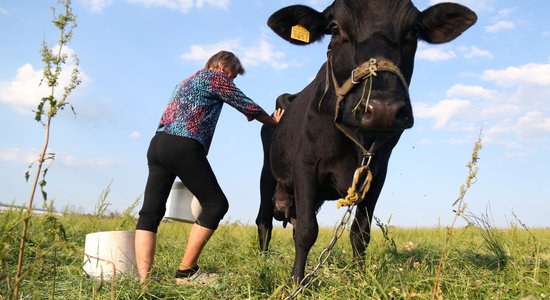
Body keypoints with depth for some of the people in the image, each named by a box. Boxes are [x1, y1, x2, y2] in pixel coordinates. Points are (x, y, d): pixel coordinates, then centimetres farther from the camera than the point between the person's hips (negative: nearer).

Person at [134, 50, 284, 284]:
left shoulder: (187, 81, 32)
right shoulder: (215, 76, 7)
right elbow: (248, 106, 9)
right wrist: (274, 122, 25)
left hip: (157, 143, 9)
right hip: (183, 147, -9)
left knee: (150, 212, 3)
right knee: (215, 205, -1)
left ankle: (144, 280, -5)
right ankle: (186, 271, 0)